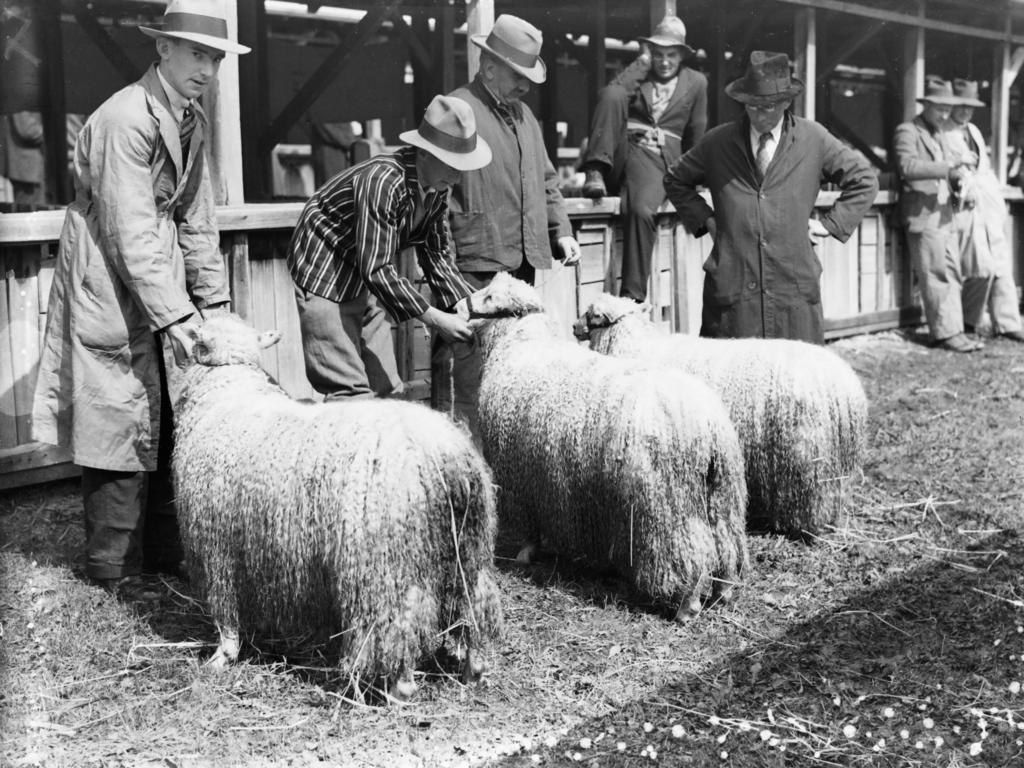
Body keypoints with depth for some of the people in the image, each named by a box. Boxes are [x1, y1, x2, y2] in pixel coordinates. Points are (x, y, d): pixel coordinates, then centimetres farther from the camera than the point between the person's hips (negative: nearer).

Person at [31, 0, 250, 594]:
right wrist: (175, 316, -27)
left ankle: (165, 552, 19)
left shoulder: (193, 121, 8)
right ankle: (114, 568, 8)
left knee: (171, 423, 9)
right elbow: (132, 233, -24)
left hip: (161, 284, 8)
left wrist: (214, 302, 2)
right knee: (124, 423, -4)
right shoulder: (125, 120, -19)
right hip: (110, 289, -8)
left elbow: (197, 220, 9)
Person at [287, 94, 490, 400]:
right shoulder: (383, 181, -30)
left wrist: (461, 303, -8)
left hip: (363, 283, 9)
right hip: (324, 276, -9)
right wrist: (433, 318, -29)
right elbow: (376, 269, -31)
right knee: (351, 392, -14)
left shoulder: (436, 186, -4)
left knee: (387, 389, 8)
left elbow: (435, 253, 8)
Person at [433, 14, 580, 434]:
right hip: (473, 268, -8)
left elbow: (545, 180, 25)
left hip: (523, 265, 8)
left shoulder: (523, 114, 18)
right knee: (464, 364, -7)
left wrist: (561, 230, 12)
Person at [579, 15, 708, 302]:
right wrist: (642, 63, -2)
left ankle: (632, 295, -31)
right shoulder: (637, 75, 16)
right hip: (625, 148, 1)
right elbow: (609, 96, -7)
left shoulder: (696, 82, 16)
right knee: (612, 95, -25)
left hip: (659, 159, -1)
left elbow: (696, 135, 20)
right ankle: (596, 172, -29)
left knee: (641, 210, -33)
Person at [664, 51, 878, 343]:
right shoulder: (717, 142, 7)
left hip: (794, 285, 0)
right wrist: (705, 219, 8)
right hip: (731, 284, 0)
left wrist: (831, 224, 5)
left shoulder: (813, 140, 5)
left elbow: (864, 180, 14)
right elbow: (676, 180, 21)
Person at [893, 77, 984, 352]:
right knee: (936, 277, -7)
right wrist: (948, 168, -28)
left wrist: (959, 176, 3)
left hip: (945, 214, 9)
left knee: (952, 276, 6)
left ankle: (953, 332, 8)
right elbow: (907, 166, -22)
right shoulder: (907, 131, -5)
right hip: (923, 216, -9)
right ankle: (947, 333, -4)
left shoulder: (940, 134, 22)